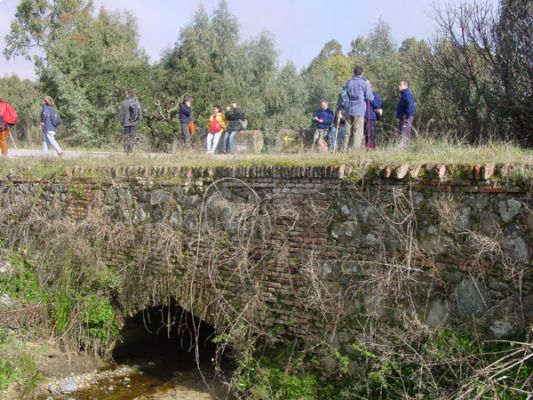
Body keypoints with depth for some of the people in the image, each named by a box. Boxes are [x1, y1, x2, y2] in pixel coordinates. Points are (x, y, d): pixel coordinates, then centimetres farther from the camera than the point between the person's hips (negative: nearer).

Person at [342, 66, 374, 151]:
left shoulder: (348, 83, 10)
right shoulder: (364, 83, -3)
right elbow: (370, 98, -1)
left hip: (349, 110, 5)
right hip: (359, 111, -4)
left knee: (348, 132, 9)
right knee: (358, 133, -3)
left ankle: (345, 150, 8)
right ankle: (355, 150, -7)